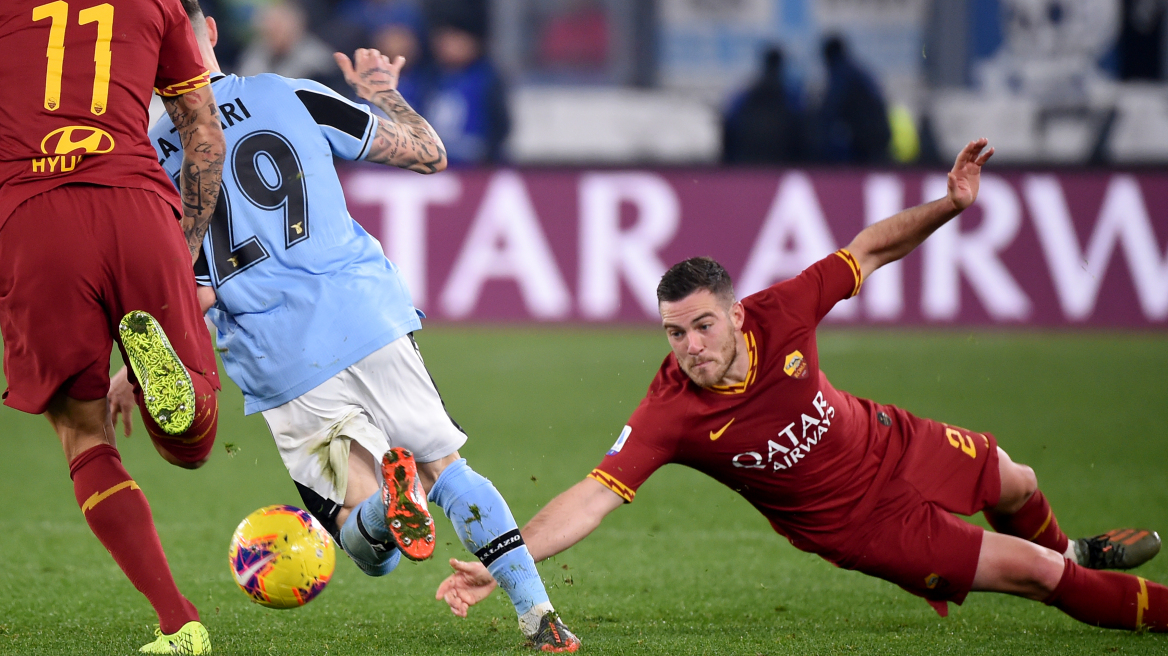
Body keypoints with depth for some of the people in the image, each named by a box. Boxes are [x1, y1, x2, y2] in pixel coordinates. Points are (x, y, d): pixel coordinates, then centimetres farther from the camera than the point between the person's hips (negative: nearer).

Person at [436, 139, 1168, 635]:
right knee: (1035, 576, -6)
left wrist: (949, 204, -26)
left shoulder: (778, 315, -27)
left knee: (1015, 483, 30)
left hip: (888, 443, 4)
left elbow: (867, 252, -14)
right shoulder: (670, 412, -34)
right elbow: (593, 497, -37)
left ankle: (1070, 553, 68)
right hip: (853, 519, -4)